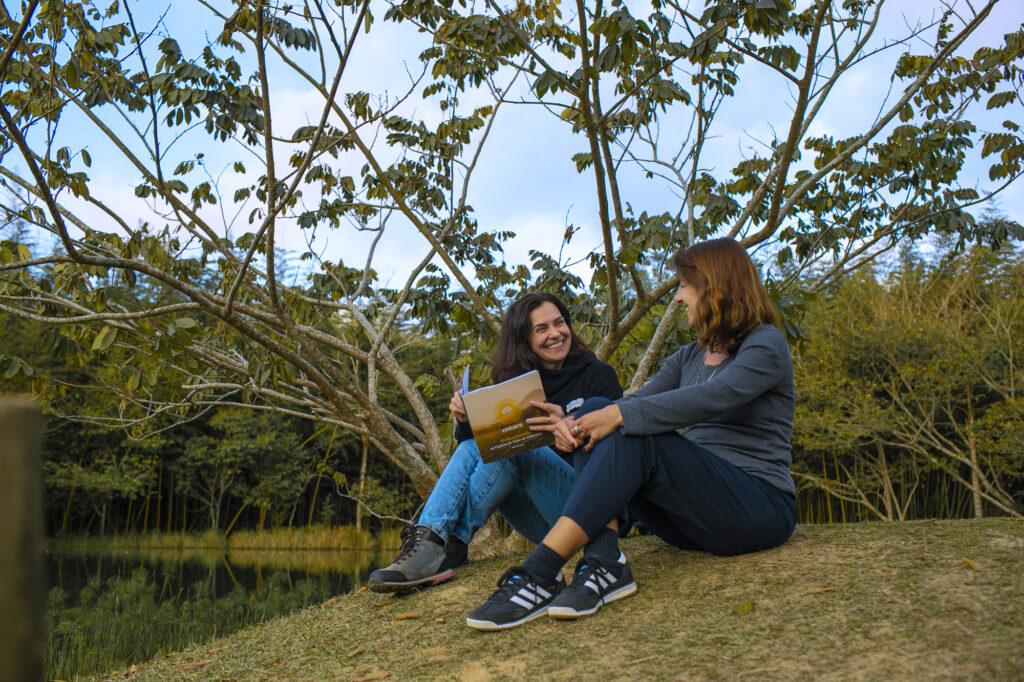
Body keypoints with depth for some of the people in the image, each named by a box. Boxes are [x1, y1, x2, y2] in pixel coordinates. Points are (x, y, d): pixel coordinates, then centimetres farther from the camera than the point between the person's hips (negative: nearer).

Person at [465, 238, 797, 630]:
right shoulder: (689, 358, 19)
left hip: (761, 508, -6)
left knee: (636, 436, -31)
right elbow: (637, 401, 5)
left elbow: (715, 397, -24)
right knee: (595, 409, -12)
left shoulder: (766, 344, -4)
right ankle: (603, 562, -31)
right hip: (698, 512, 7)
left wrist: (620, 416, -29)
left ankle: (537, 577, -37)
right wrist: (574, 422, -15)